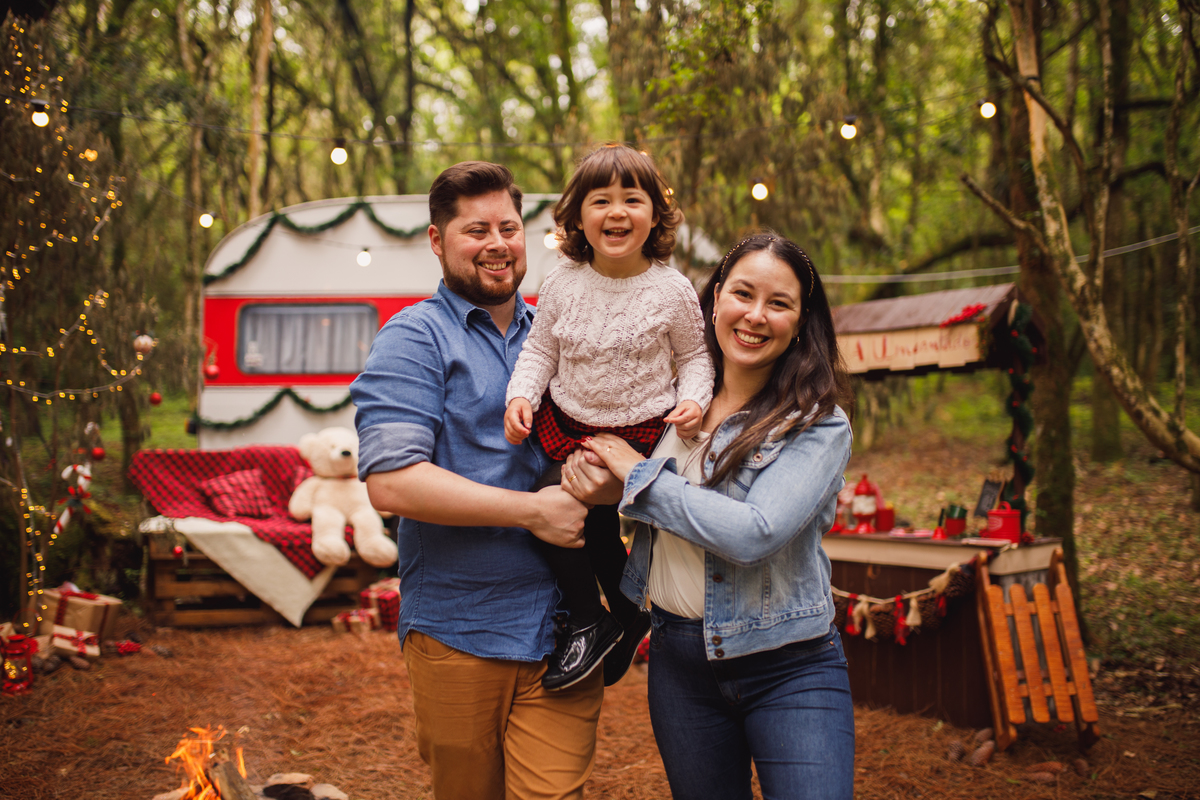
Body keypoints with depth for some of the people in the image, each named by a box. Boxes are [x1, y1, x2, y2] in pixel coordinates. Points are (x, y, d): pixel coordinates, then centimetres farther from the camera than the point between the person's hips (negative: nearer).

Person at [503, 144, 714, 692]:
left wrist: (693, 400, -16)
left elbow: (695, 355, 2)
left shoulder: (672, 291, -9)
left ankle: (626, 613, 18)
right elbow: (540, 349, 6)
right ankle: (587, 620, 11)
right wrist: (521, 395, -11)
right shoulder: (563, 285, -4)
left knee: (597, 519, -9)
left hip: (641, 433, -3)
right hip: (566, 425, 3)